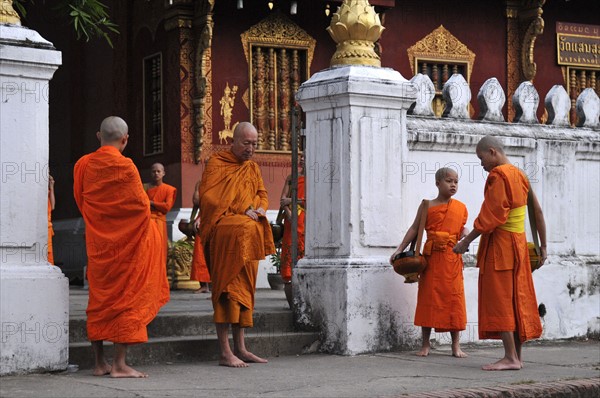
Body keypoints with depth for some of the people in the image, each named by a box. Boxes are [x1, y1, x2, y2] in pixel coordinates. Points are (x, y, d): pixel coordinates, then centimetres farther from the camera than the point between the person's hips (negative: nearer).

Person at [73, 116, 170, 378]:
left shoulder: (83, 165, 3)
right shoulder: (125, 167, -15)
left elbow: (81, 202, 12)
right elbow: (142, 205, -13)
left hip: (97, 242, 6)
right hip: (126, 242, -6)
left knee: (99, 298, 12)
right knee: (128, 297, -1)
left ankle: (99, 362, 14)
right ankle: (119, 364, -5)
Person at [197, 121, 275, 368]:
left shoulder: (253, 168, 19)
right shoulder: (217, 163, 0)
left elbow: (262, 195, 24)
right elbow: (207, 196, -8)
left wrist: (258, 209, 0)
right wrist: (239, 211, -14)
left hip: (249, 235, 7)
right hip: (225, 234, -7)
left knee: (244, 289, 7)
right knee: (227, 287, -13)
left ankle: (240, 349, 12)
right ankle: (225, 353, -17)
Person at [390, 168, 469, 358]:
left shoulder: (461, 208, 9)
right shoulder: (427, 206, 3)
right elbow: (414, 229, 3)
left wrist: (466, 237, -4)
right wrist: (400, 250, -2)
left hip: (453, 258, 2)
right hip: (432, 256, -1)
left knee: (454, 297, 1)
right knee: (428, 297, 3)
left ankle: (456, 345, 8)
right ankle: (425, 344, 12)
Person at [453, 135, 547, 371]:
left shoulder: (498, 175, -13)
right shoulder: (520, 175, 14)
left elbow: (490, 216, -19)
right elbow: (538, 213, 15)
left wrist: (466, 242, -14)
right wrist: (543, 246, 19)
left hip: (499, 244, -9)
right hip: (518, 243, 9)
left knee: (499, 299, -8)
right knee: (518, 299, 9)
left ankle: (510, 357, -12)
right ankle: (517, 356, 13)